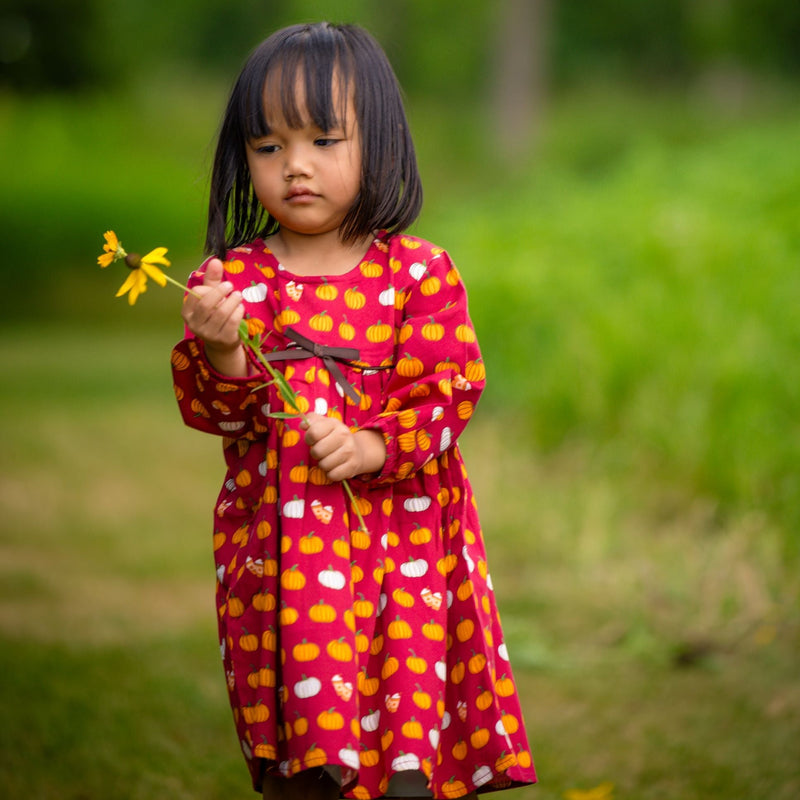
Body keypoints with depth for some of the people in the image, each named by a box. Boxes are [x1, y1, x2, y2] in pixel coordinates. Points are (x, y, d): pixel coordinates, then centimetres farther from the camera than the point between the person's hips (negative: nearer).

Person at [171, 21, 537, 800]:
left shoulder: (419, 273, -1)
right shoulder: (234, 280, 2)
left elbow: (448, 389, -3)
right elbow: (215, 414, -2)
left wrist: (376, 446, -18)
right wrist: (220, 353, -22)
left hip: (402, 538, -1)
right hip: (277, 544, 1)